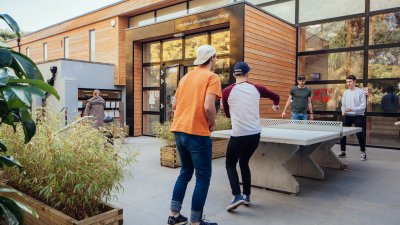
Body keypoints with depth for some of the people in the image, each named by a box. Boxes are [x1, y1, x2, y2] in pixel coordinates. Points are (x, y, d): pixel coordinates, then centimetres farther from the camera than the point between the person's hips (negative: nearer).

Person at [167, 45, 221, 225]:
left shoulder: (186, 77, 16)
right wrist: (212, 122, -2)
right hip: (197, 133, -7)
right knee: (203, 177, 5)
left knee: (185, 172, 21)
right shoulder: (212, 77, -6)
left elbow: (175, 104, 18)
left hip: (179, 130, 8)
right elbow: (208, 107, -19)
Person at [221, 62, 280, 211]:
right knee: (244, 163, 22)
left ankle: (237, 196, -3)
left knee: (230, 164, 13)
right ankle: (246, 196, 24)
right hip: (255, 134, 4)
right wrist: (275, 105, 43)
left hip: (238, 135, -4)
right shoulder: (256, 89, 3)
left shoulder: (227, 91, -5)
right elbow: (275, 97, 21)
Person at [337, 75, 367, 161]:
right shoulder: (345, 93, 8)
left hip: (358, 116, -5)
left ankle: (363, 153, 12)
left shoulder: (360, 92, -7)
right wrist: (343, 111, -5)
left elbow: (363, 105, -12)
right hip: (347, 116, 5)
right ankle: (343, 152, 15)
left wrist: (352, 109, -22)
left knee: (360, 135, -5)